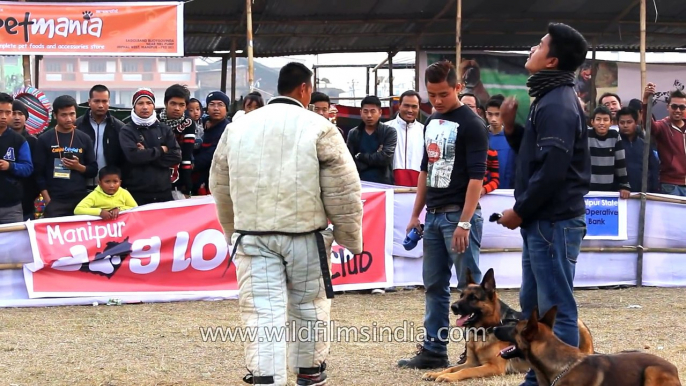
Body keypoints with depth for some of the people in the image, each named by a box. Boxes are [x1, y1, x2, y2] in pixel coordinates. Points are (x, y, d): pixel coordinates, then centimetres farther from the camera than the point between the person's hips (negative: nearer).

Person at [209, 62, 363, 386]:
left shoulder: (238, 127, 8)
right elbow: (343, 190, -6)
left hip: (252, 235, 2)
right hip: (304, 234, -2)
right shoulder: (318, 128, -5)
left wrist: (233, 230, 29)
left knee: (263, 312, -2)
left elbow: (220, 186, 16)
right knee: (308, 306, 16)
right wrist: (350, 237, 6)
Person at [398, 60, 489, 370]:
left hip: (459, 215, -8)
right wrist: (416, 214, 17)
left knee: (469, 286, -3)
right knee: (434, 285, 10)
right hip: (434, 215, 8)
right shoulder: (432, 122, 14)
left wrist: (464, 222, -21)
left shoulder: (471, 124, -10)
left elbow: (476, 176, -15)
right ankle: (434, 351, 17)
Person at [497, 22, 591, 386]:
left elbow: (552, 169, -23)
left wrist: (519, 211, -14)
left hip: (554, 222, -11)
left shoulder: (558, 104, -16)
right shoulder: (549, 99, 16)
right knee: (533, 304, 16)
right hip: (542, 221, 11)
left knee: (556, 309, -6)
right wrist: (511, 127, 6)